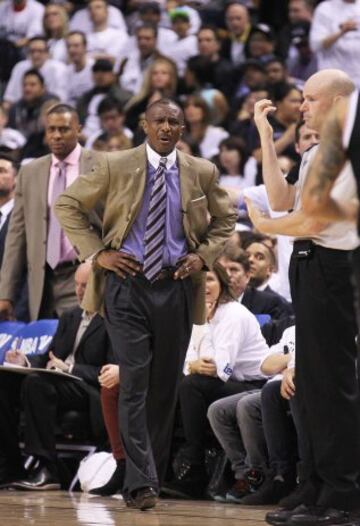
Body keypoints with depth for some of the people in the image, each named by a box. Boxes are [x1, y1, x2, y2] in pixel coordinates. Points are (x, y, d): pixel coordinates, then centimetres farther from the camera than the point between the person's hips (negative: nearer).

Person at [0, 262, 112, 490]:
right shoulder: (70, 317, 23)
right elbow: (50, 357, 24)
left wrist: (70, 368, -21)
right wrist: (26, 361, 1)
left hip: (91, 393, -8)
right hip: (58, 382, 8)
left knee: (36, 383, -34)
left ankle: (47, 470, -31)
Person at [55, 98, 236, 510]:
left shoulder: (202, 173, 6)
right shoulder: (115, 167, -1)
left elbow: (224, 219, 20)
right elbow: (67, 206, 4)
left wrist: (203, 256, 3)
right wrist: (97, 252, -5)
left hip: (176, 286, 3)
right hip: (127, 283, -3)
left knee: (165, 385, 7)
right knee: (134, 381, -11)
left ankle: (151, 474, 18)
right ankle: (141, 481, -15)